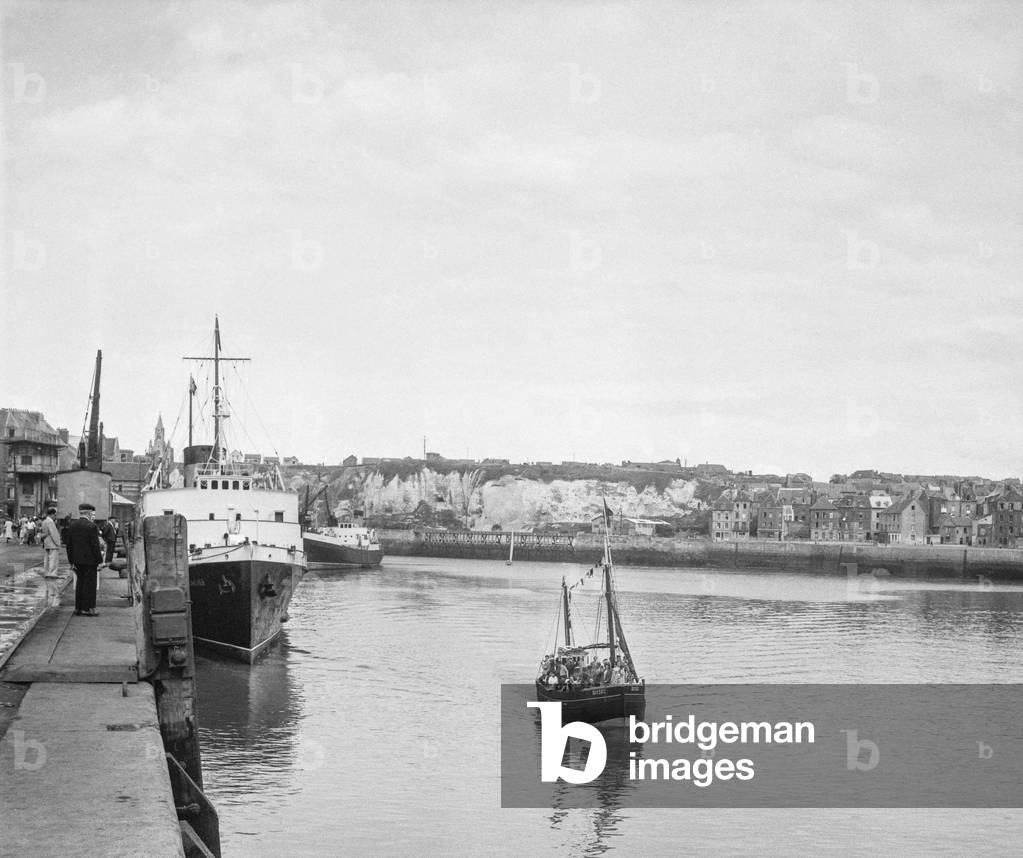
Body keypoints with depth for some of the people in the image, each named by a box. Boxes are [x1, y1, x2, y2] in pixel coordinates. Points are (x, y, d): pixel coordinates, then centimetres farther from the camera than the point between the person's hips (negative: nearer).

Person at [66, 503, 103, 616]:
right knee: (89, 584, -1)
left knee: (80, 583, 14)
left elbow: (69, 544, 9)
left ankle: (78, 608, 17)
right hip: (89, 560, -6)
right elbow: (95, 545, -15)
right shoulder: (91, 526, -14)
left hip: (77, 560, 6)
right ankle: (87, 608, -1)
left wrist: (71, 560, 15)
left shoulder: (72, 525, 6)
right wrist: (99, 560, -8)